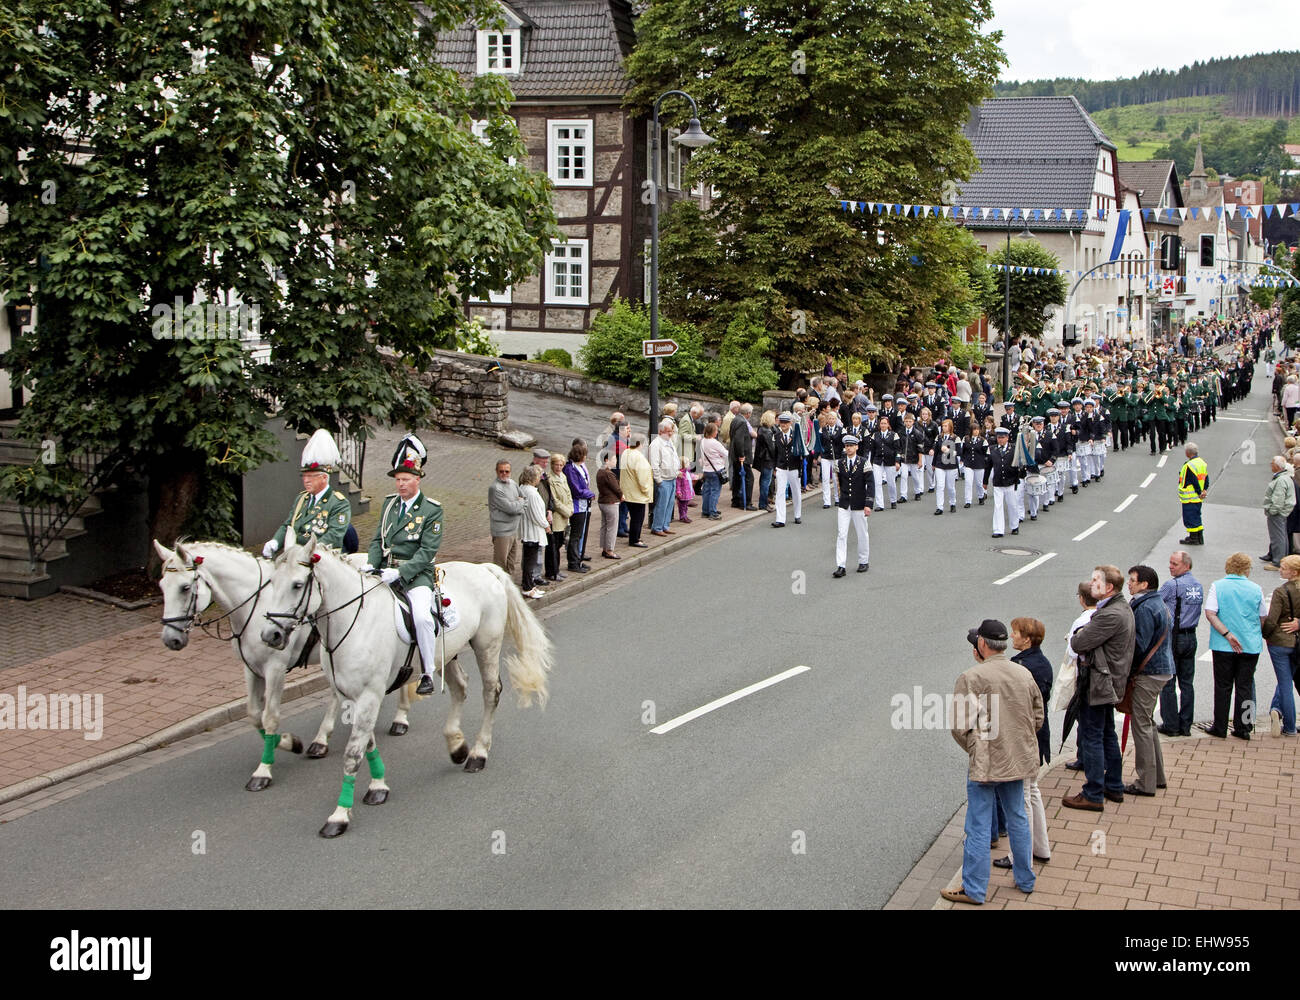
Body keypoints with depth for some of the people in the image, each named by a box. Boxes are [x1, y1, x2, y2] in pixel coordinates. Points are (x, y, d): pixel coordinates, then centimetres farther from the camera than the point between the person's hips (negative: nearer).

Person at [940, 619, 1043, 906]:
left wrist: (973, 749, 2)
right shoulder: (1024, 675, 1)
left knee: (979, 827, 2)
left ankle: (973, 890, 11)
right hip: (1018, 762, 6)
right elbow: (1038, 718, 10)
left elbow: (961, 727, -16)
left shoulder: (971, 678, -17)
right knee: (1018, 819, 20)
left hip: (985, 764, -6)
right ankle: (1025, 880, 31)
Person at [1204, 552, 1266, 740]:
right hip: (1251, 646, 1)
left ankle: (1220, 728, 10)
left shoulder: (1217, 586, -4)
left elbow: (1210, 613, -14)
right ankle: (1242, 728, 10)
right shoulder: (1255, 589, -1)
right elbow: (1263, 618, 8)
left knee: (1223, 687, 7)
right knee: (1245, 687, 8)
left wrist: (1227, 634, -14)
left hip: (1223, 646, -1)